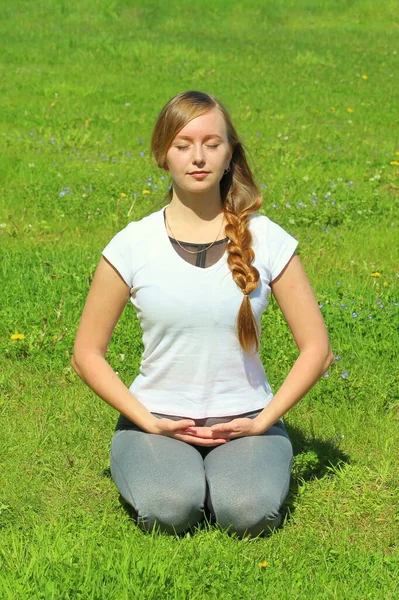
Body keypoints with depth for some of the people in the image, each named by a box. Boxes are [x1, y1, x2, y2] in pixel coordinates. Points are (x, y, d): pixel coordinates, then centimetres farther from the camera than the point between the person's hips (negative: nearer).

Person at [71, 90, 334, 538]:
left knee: (248, 512, -28)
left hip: (243, 420, 0)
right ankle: (159, 466, 7)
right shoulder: (132, 246, -5)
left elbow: (315, 347, 1)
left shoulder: (267, 241, -4)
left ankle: (238, 466, 7)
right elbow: (87, 354, 0)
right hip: (158, 420, 0)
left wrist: (262, 422, -9)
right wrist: (150, 422, -11)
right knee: (168, 510, -29)